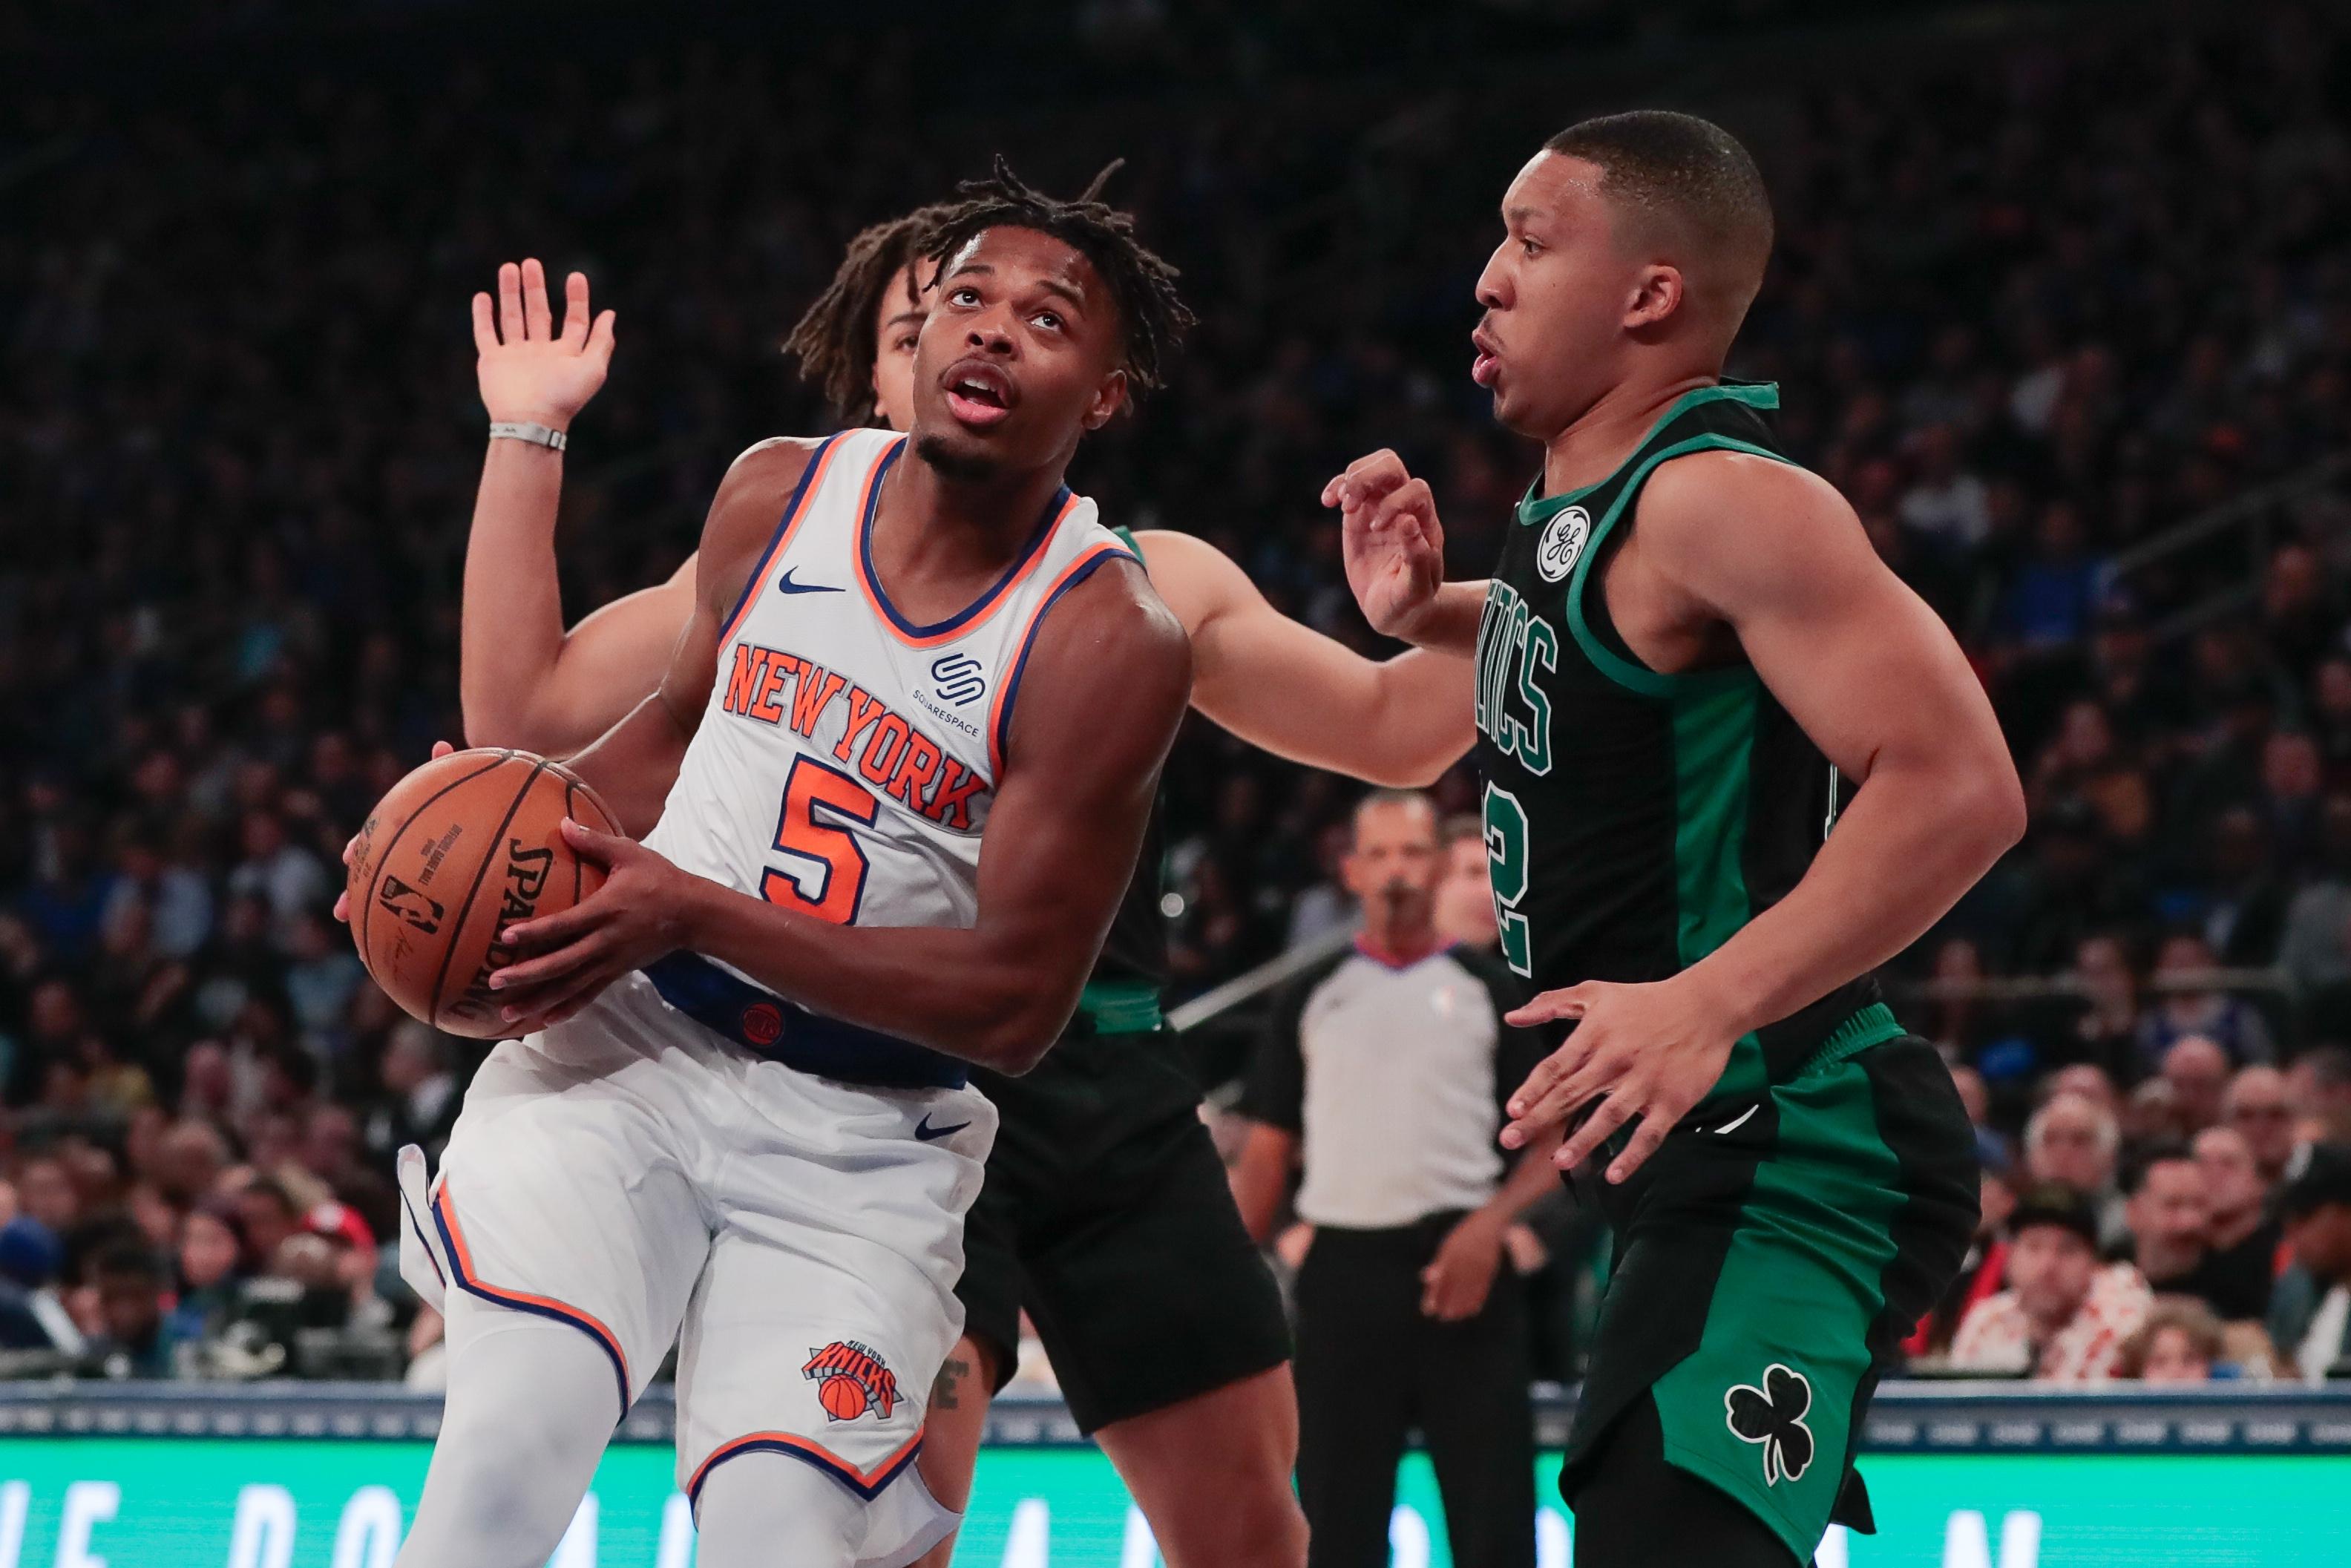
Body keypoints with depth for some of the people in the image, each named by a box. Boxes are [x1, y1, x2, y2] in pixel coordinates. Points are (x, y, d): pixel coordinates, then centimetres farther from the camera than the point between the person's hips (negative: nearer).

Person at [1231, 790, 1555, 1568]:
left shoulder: (1490, 989, 8)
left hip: (1459, 1270, -1)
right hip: (1344, 1268, 2)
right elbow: (1265, 1155, 13)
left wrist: (1491, 1223, -12)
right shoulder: (1310, 997, 13)